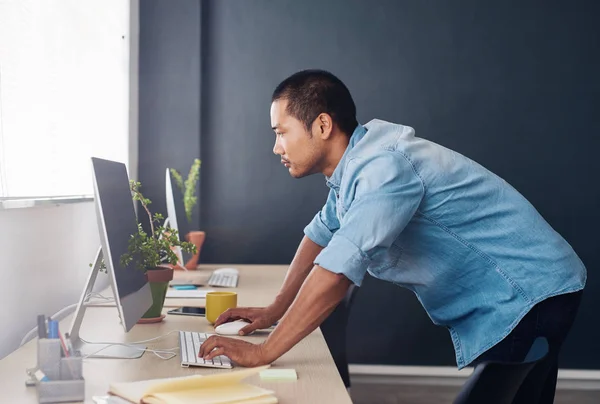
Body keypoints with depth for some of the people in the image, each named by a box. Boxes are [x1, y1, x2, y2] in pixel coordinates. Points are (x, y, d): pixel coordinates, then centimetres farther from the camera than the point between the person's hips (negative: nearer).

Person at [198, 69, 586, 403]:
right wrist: (274, 311, 11)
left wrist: (262, 352, -27)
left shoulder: (383, 166, -26)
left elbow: (336, 271, -33)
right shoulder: (355, 162, 4)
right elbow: (321, 233, 15)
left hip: (529, 294, -9)